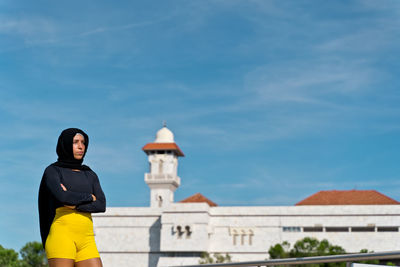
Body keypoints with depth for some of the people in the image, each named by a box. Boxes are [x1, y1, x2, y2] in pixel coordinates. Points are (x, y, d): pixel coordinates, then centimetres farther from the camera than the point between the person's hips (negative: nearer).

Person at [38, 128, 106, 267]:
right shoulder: (52, 171, 3)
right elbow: (62, 196, -16)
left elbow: (101, 205, 4)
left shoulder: (90, 175, 19)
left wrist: (76, 204, -10)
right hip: (61, 234, -5)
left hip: (85, 239, 5)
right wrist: (89, 197, -1)